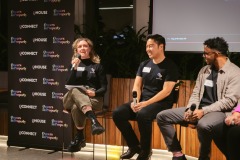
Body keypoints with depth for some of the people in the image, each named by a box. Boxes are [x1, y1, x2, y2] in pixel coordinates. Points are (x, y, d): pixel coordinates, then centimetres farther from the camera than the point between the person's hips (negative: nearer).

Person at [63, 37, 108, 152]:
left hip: (93, 99, -2)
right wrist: (74, 68, -9)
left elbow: (104, 88, 4)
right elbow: (68, 85, 2)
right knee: (75, 90, -39)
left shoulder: (97, 65, 11)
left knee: (76, 107, -39)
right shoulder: (74, 64, 16)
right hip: (72, 98, 2)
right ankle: (94, 121, -57)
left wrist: (95, 93, -18)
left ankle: (79, 137, -27)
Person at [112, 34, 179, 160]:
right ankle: (135, 146, 3)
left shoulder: (170, 67, -7)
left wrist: (145, 104, -22)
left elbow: (166, 91, -15)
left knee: (142, 114, -37)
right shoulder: (144, 64, 12)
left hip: (161, 103, -6)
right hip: (142, 101, 7)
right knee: (117, 113, -14)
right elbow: (137, 85, 9)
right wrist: (135, 101, -12)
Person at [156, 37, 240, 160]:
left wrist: (204, 111, -21)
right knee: (162, 116, -4)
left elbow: (229, 101, -15)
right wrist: (190, 109, -8)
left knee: (203, 125, -42)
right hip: (198, 109, 7)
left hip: (218, 111, -7)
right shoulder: (204, 70, 14)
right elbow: (196, 93, 14)